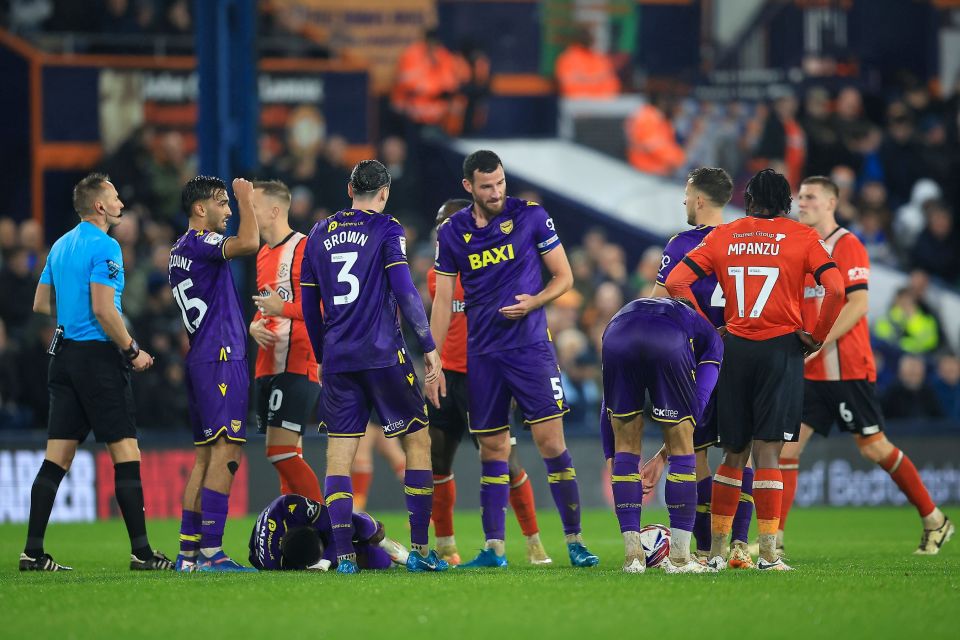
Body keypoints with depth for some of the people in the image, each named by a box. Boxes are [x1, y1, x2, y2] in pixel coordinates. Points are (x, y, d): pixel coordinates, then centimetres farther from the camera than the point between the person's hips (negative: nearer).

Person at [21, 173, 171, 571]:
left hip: (64, 355, 8)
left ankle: (33, 552, 2)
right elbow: (103, 309, -19)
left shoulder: (60, 246, 15)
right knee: (125, 451, -4)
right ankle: (140, 551, -5)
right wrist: (133, 351, -11)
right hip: (98, 356, -8)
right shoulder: (104, 247, -12)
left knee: (57, 455, 6)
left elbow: (41, 304, 21)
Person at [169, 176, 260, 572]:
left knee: (206, 455, 11)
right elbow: (249, 243, -28)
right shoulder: (199, 244, -11)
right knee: (226, 450, -12)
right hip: (220, 358, -10)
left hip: (199, 358, 10)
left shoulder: (179, 251, 19)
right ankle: (210, 551, -18)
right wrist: (245, 198, -13)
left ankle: (188, 553, 10)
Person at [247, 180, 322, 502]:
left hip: (297, 365, -9)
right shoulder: (263, 255, 19)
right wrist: (255, 326, 9)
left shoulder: (304, 248, -9)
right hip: (268, 366, 9)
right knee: (287, 457, 8)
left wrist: (284, 308, -22)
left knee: (281, 452, -16)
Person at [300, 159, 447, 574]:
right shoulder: (386, 229, -2)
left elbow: (309, 305, 14)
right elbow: (404, 290, -11)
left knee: (338, 456, 3)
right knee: (417, 440, 6)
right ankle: (420, 551, 2)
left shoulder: (319, 234, 12)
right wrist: (429, 345, -7)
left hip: (337, 358, 4)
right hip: (384, 354, -4)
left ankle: (344, 555, -5)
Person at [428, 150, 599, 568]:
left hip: (530, 347, -2)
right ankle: (494, 548, 8)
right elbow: (443, 301, 9)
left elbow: (563, 276, 4)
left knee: (551, 442, -8)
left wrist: (533, 302, -15)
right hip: (482, 355, 2)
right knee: (492, 450, 4)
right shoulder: (452, 233, 4)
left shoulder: (531, 217, -1)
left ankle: (574, 541, -1)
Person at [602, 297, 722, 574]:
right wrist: (666, 452, 20)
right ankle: (680, 558, 14)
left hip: (618, 339, 3)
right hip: (669, 343, -2)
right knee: (681, 447, 13)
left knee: (626, 446, 17)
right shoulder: (710, 336, 36)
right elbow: (699, 398, 17)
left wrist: (611, 458, 43)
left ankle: (633, 555, 15)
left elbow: (609, 407, 40)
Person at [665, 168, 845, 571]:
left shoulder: (722, 237, 8)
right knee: (768, 451, -4)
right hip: (782, 348, -3)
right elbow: (836, 290, -11)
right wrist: (817, 337, 0)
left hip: (735, 348, 3)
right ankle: (768, 551, -8)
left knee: (734, 454, 13)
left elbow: (675, 283, 1)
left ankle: (717, 549, 15)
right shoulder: (802, 237, 0)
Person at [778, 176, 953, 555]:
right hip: (811, 372, 7)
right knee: (786, 444, -5)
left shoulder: (847, 246, -8)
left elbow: (858, 304, -17)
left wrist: (818, 342, -22)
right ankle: (775, 538, -5)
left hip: (849, 369, -7)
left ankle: (934, 520, 15)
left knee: (874, 448, -1)